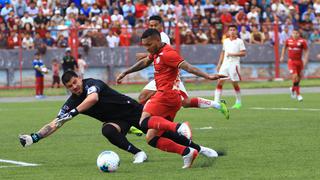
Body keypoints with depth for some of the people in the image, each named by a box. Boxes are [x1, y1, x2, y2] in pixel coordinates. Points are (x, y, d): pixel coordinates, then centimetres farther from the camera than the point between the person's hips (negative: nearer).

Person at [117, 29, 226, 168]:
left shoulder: (167, 53, -9)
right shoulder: (156, 53, 20)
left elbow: (187, 67, -19)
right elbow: (144, 63, 39)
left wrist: (208, 77, -30)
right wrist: (125, 73, 45)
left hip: (166, 94, -9)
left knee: (144, 122, -27)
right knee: (151, 139, 3)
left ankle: (179, 127, -43)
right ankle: (187, 152, -7)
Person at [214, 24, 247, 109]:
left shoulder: (239, 41, 0)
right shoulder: (225, 41, 14)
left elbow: (243, 53, -7)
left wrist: (232, 54, -15)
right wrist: (219, 64, 16)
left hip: (234, 64, -4)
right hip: (225, 64, 4)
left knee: (235, 83, 0)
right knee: (219, 82, -6)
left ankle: (238, 102, 16)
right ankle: (216, 102, -8)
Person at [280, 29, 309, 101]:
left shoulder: (302, 41, -7)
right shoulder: (288, 40, -1)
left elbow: (306, 51, -1)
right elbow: (284, 47, 18)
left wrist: (305, 59, -12)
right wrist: (282, 56, 15)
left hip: (299, 61, 1)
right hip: (291, 61, -1)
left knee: (299, 77, 11)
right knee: (295, 76, -14)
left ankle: (293, 89, 40)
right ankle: (298, 94, -5)